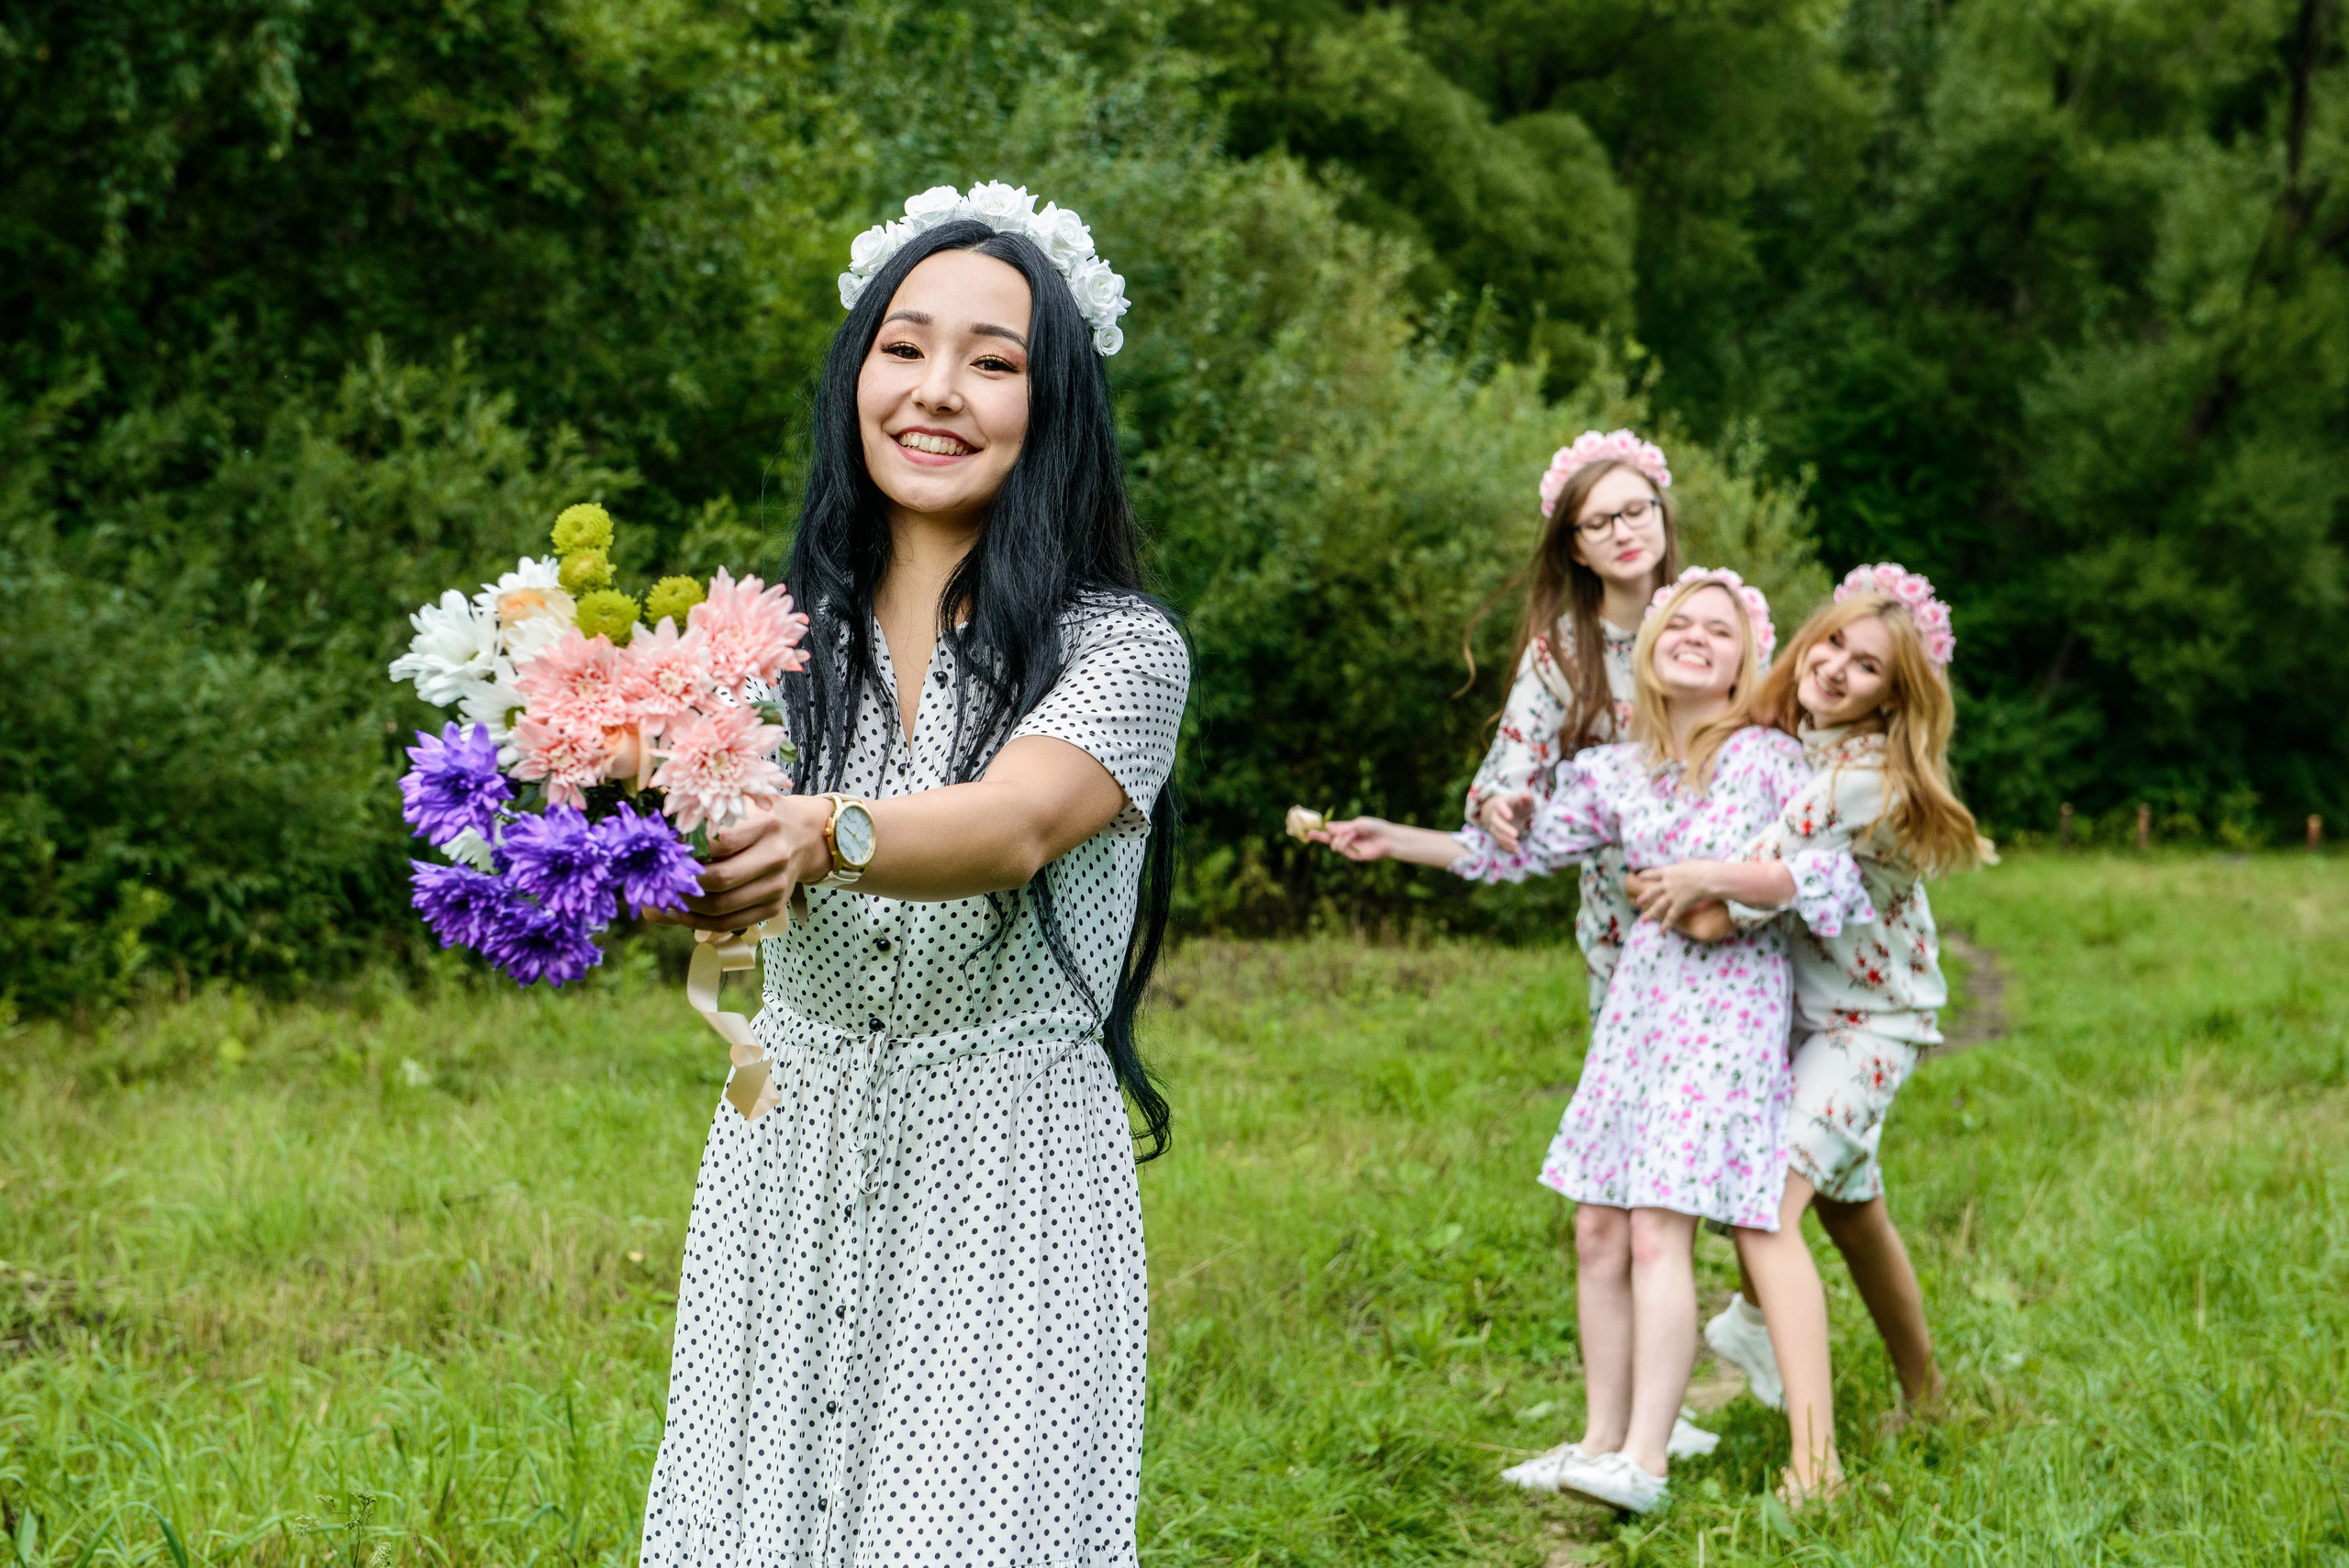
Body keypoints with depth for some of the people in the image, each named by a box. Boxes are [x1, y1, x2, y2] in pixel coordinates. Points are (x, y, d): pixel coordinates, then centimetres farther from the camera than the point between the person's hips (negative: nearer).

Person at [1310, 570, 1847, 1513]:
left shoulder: (1769, 758, -4)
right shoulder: (1617, 770, 10)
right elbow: (1520, 851, 14)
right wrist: (1393, 841, 11)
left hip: (1728, 1007, -6)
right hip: (1637, 1000, 6)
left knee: (1657, 1229, -14)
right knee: (1598, 1229, 3)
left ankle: (1644, 1462, -14)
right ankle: (1601, 1440, 12)